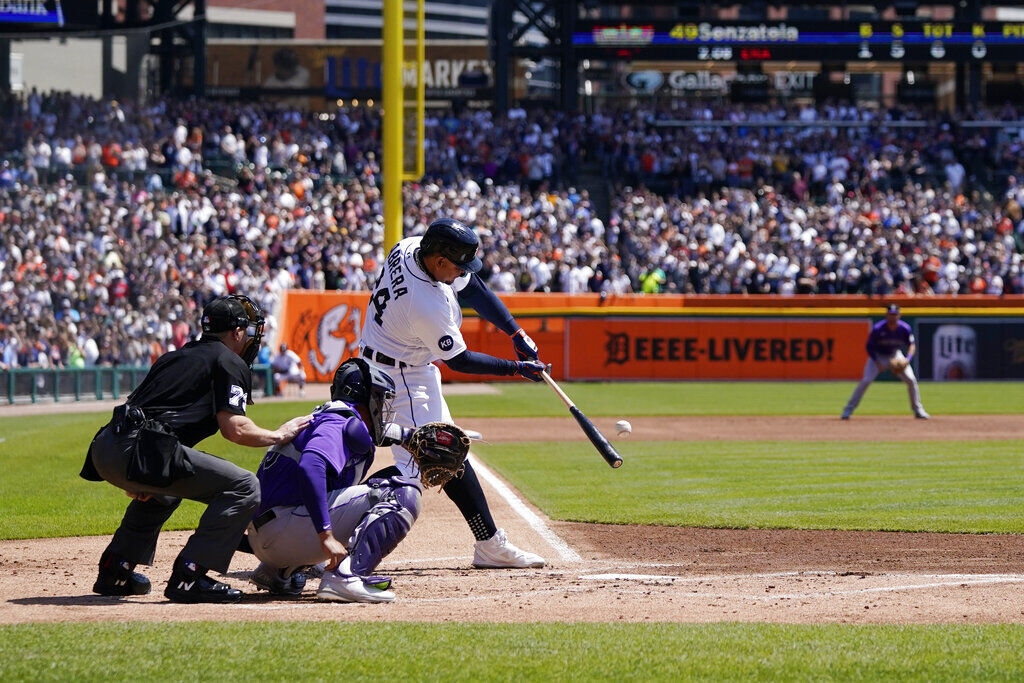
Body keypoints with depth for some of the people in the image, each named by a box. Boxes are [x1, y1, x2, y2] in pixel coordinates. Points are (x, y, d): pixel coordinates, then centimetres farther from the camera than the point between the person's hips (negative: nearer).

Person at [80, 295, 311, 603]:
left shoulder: (172, 358, 31)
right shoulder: (230, 363, 7)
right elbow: (233, 428, -5)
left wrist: (135, 477, 28)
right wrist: (278, 435, 12)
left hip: (103, 449, 9)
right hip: (142, 452, -9)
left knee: (162, 490, 40)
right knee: (243, 487, -7)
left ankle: (114, 570, 32)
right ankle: (189, 577, -13)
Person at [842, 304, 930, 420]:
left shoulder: (904, 329, -18)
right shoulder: (877, 329, -25)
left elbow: (912, 345, -8)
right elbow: (869, 347, -15)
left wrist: (908, 359, -27)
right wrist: (877, 363, -25)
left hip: (895, 355, 3)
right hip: (878, 356, -3)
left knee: (911, 380, -8)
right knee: (866, 380, -19)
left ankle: (918, 410, 11)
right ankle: (849, 409, -11)